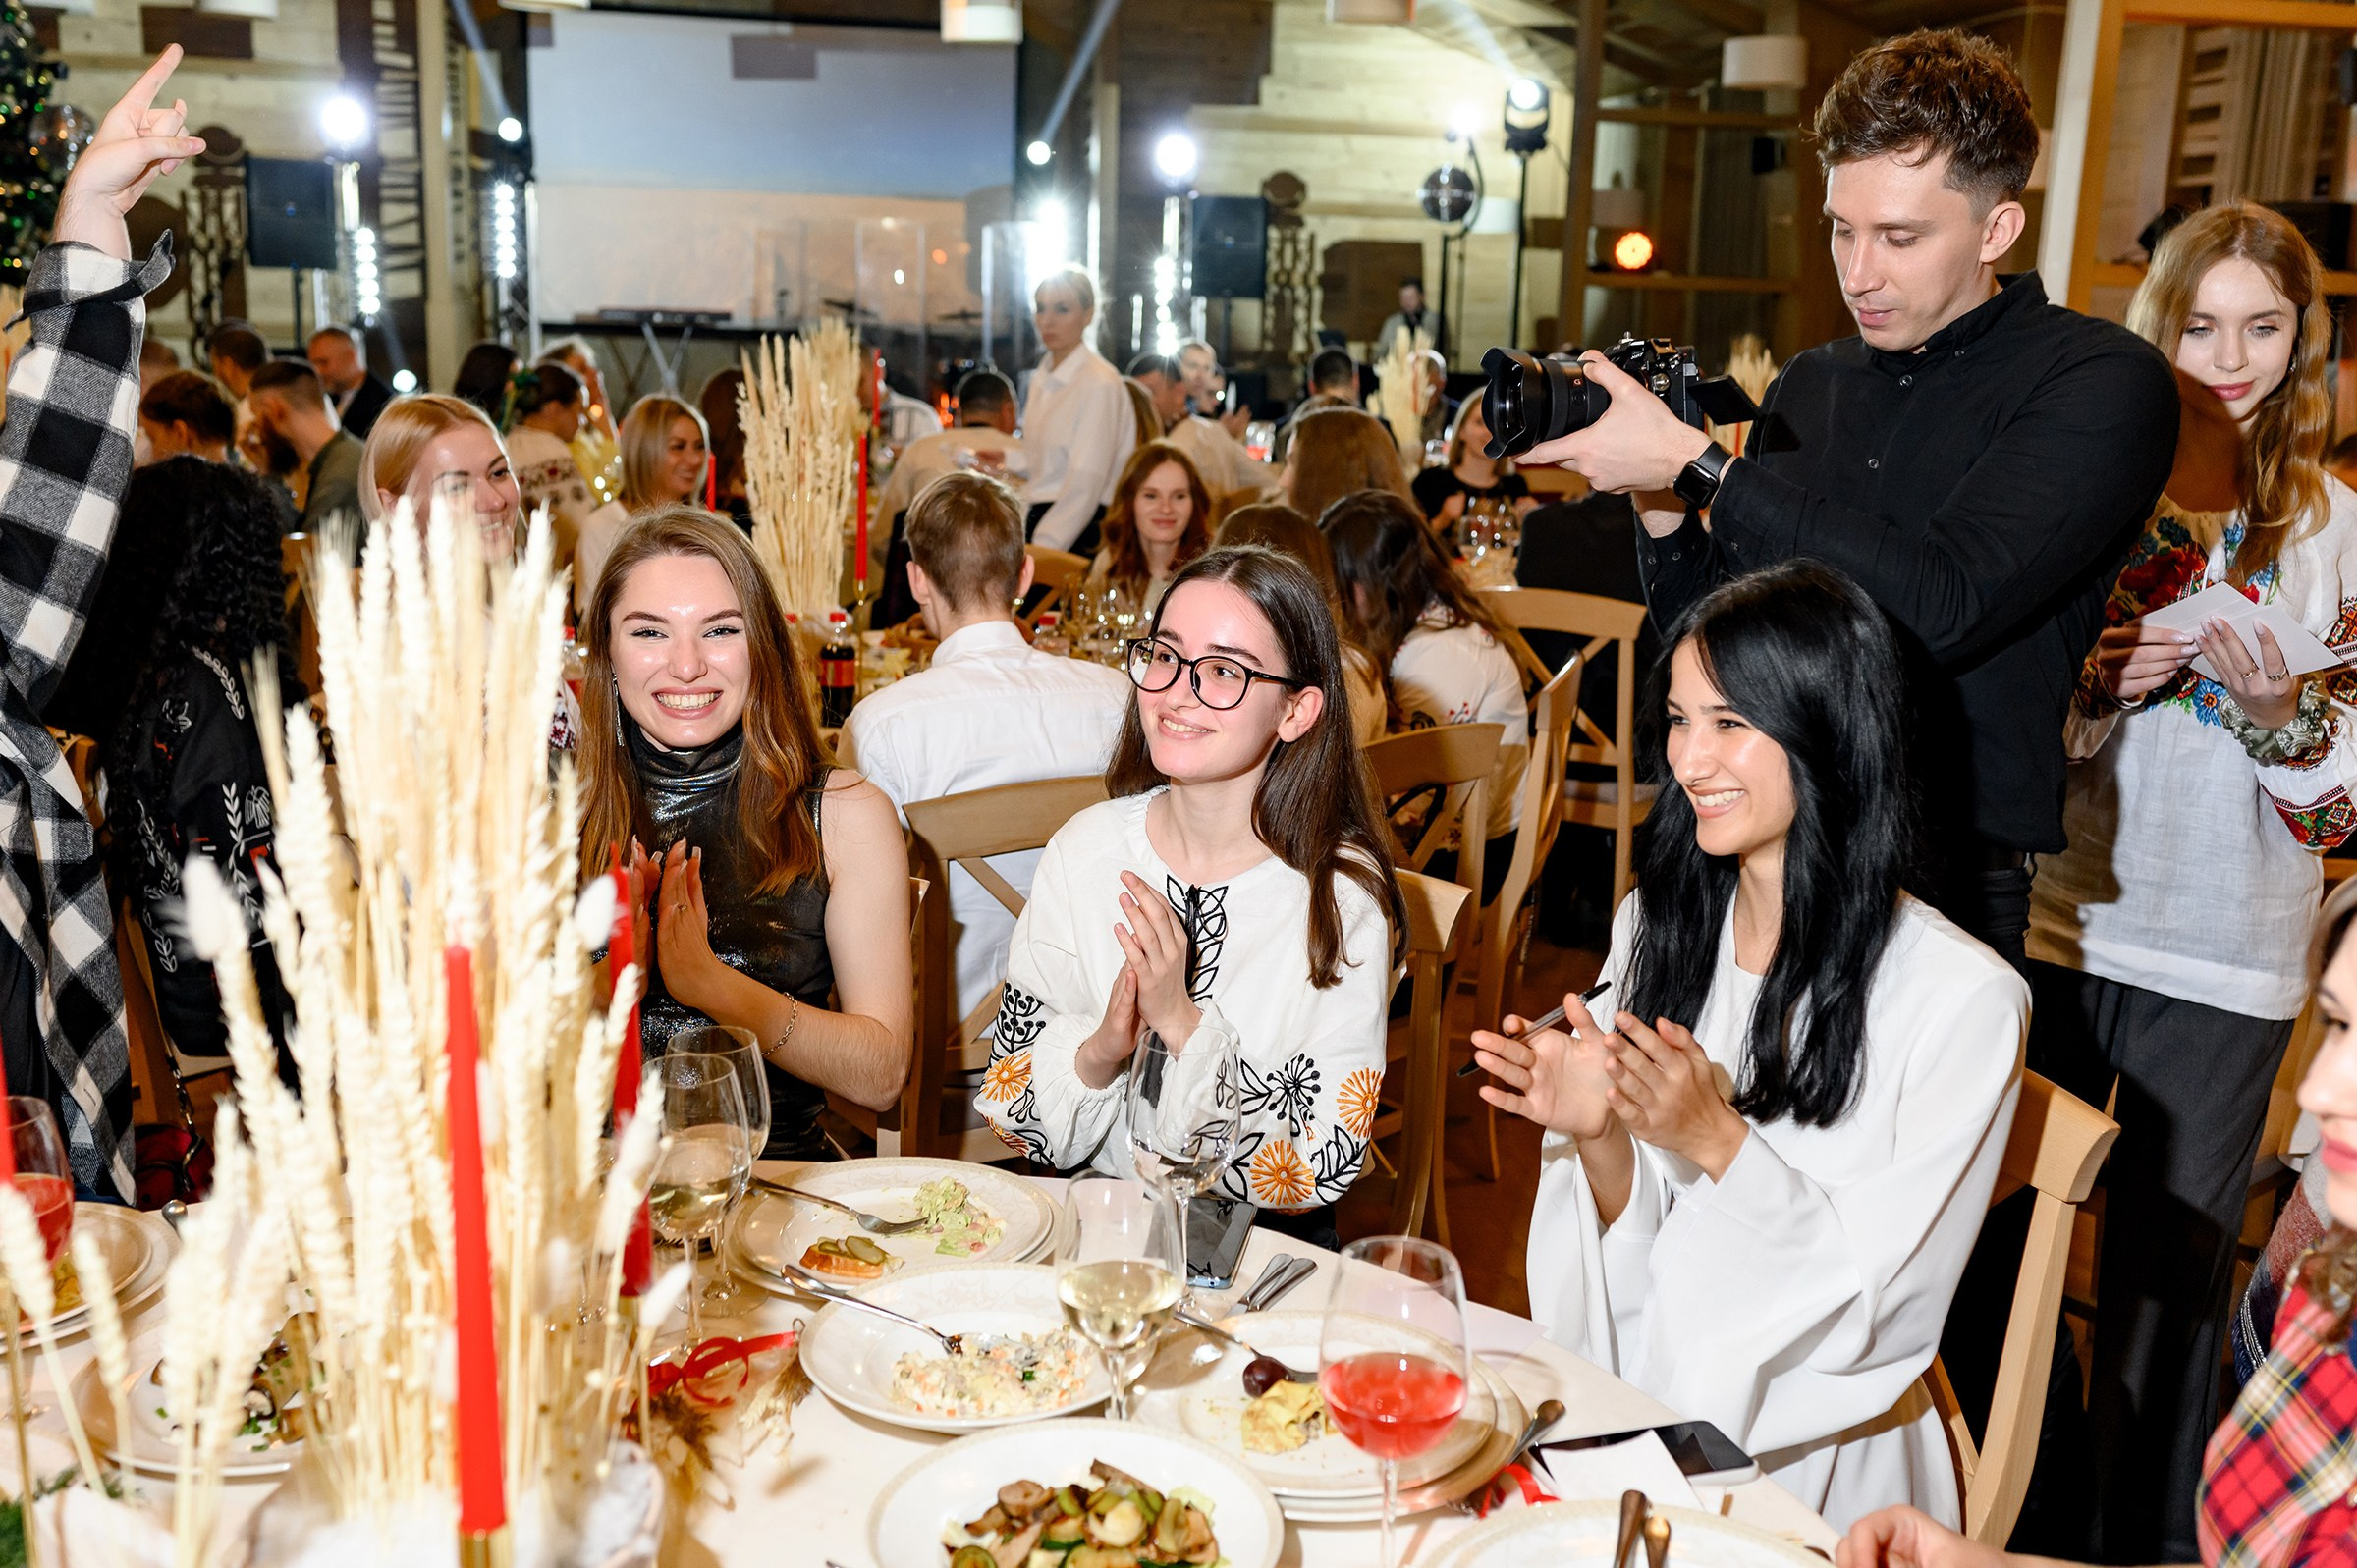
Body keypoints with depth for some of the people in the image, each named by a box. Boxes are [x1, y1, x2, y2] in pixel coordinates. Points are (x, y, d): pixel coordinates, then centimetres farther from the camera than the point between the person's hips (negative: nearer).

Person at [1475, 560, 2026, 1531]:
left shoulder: (1965, 997, -14)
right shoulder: (1655, 924, 2)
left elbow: (1881, 1303, -12)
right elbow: (1636, 1251, 5)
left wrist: (1717, 1139, -24)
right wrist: (1599, 1135, -16)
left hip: (1808, 1455, -4)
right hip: (1633, 1403, 4)